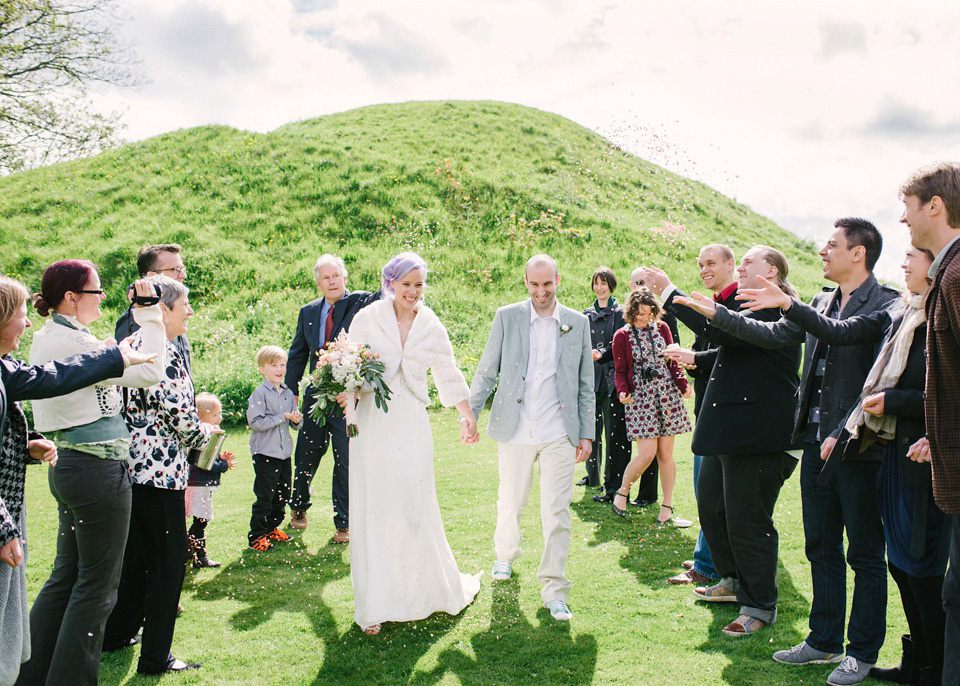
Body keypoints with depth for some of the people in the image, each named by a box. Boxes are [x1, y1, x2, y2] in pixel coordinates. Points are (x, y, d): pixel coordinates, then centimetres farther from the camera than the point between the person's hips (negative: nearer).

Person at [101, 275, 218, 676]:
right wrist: (204, 433, 1)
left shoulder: (129, 346, 10)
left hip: (131, 466, 10)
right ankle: (155, 657, 9)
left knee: (136, 553, 23)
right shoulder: (163, 352, -18)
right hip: (160, 469, -10)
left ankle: (117, 634, 36)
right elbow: (180, 413, -20)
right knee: (168, 561, 1)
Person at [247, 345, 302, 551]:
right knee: (264, 496, -3)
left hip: (284, 452, 7)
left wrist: (296, 420, -10)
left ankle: (272, 528, 32)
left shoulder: (288, 393, 9)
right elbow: (255, 422, -20)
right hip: (265, 454, -7)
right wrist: (283, 417, -19)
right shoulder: (259, 393, -10)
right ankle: (256, 536, 8)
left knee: (283, 494, 15)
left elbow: (296, 424, 15)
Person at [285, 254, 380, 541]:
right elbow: (297, 354, 14)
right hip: (316, 397, 4)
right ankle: (299, 507, 40)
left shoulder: (358, 303, -3)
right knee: (307, 455, 14)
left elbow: (378, 300, -25)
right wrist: (291, 392, 9)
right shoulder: (308, 312, 9)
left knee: (346, 461, 2)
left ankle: (343, 524, 17)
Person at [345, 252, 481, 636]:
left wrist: (468, 416, 26)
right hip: (372, 424, -1)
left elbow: (448, 375, 19)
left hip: (412, 427, 1)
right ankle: (374, 606, 9)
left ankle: (435, 589, 22)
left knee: (416, 509, 0)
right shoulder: (368, 318, 2)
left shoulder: (431, 327, 8)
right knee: (372, 511, 0)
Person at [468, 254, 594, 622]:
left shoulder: (578, 323, 6)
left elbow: (585, 384, 9)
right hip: (515, 431, 0)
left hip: (560, 435, 0)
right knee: (510, 503, 14)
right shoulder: (507, 317, 2)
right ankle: (505, 555, 42)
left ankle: (553, 588, 9)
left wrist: (586, 433, 5)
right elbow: (486, 372, 4)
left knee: (556, 511, -2)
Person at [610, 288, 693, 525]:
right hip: (640, 397, -3)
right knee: (647, 453, -12)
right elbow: (620, 371, 3)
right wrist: (622, 392, -16)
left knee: (666, 454, 3)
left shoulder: (662, 328, 9)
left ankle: (666, 510, 10)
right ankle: (622, 493, 14)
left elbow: (673, 362, 10)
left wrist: (684, 385, -6)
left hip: (667, 394, 3)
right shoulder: (622, 336, 2)